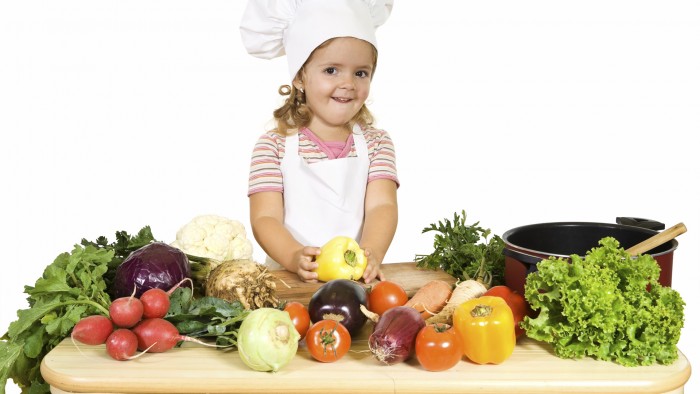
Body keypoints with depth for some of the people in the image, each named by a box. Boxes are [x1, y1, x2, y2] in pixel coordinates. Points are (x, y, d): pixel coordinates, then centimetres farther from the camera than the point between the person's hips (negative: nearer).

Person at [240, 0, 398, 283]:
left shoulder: (376, 143, 10)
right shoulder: (274, 146, 3)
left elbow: (382, 206, -3)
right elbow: (265, 218, -5)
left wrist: (371, 253, -23)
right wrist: (295, 258, -25)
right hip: (289, 277, -2)